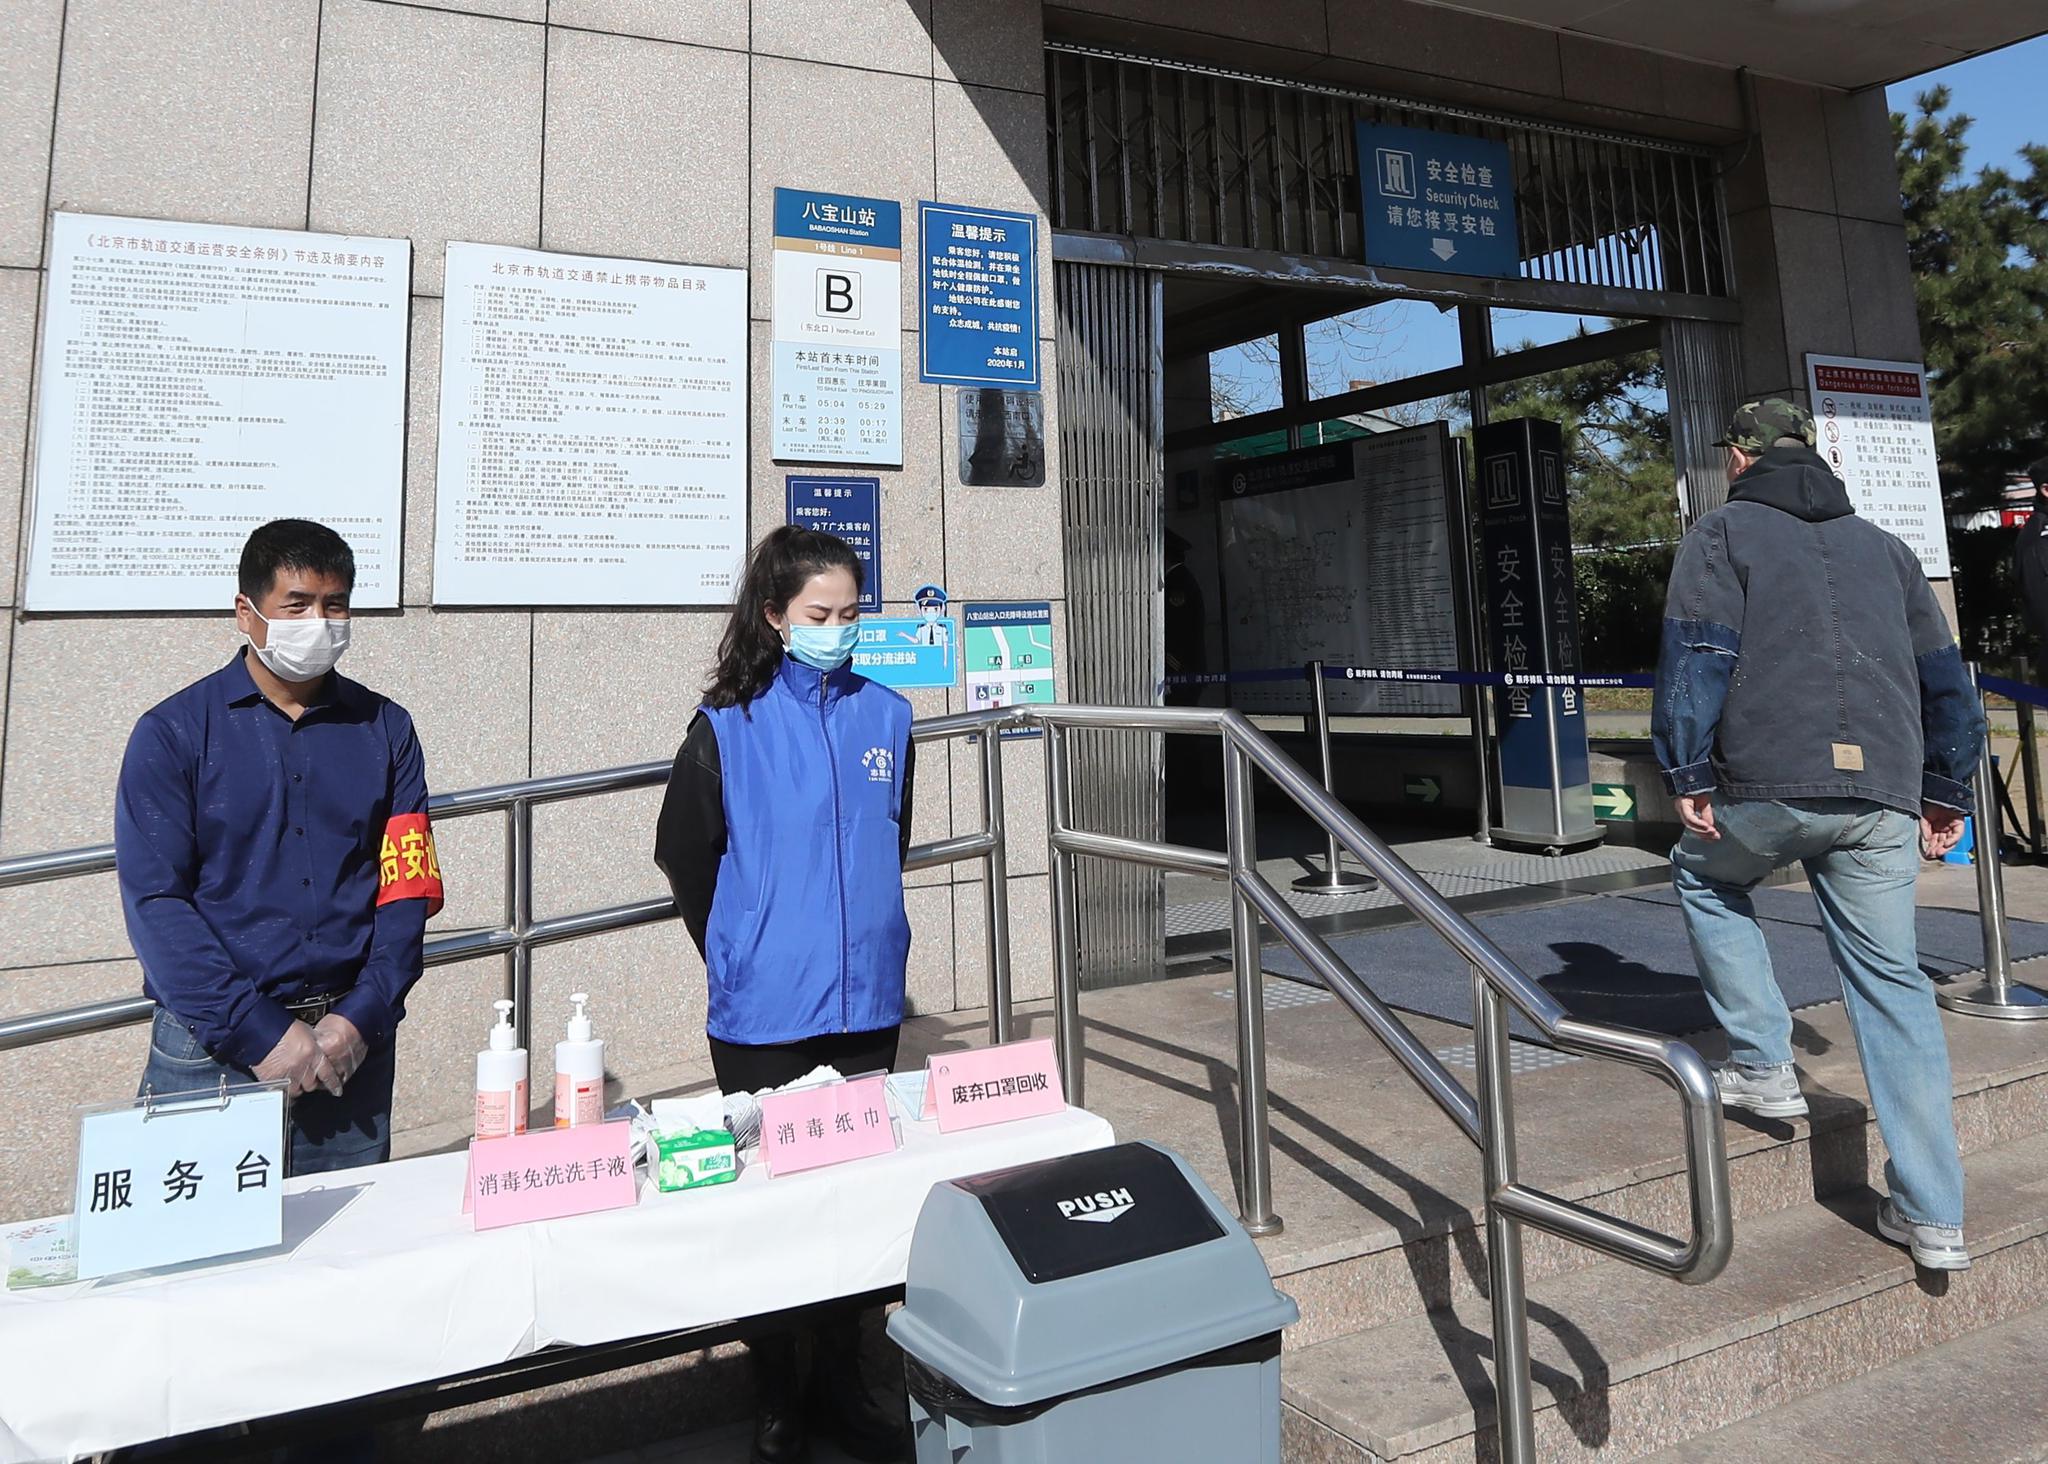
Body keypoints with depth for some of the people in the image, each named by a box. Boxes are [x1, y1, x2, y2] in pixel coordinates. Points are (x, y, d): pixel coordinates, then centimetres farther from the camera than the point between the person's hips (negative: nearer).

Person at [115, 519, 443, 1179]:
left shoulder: (384, 729, 6)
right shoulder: (172, 734, -1)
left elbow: (409, 884, 1)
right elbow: (155, 901, -8)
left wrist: (362, 1019, -10)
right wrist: (259, 1032, -15)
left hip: (352, 1045, 2)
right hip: (212, 1053, -2)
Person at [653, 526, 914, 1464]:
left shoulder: (886, 716, 2)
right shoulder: (728, 726, -8)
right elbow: (685, 858, 3)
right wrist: (739, 956, 8)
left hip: (867, 1000, 3)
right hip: (765, 1012, -3)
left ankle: (841, 1383, 32)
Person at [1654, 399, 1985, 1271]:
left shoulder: (1724, 532, 8)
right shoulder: (1880, 546, 24)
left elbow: (1696, 654, -7)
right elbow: (1945, 678, 22)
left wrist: (1689, 775, -6)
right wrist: (1946, 793, 25)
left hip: (1771, 785, -4)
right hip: (1883, 796, 5)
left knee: (1704, 878, 25)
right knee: (1892, 982, 8)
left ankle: (1762, 1065, 20)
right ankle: (1932, 1216, 9)